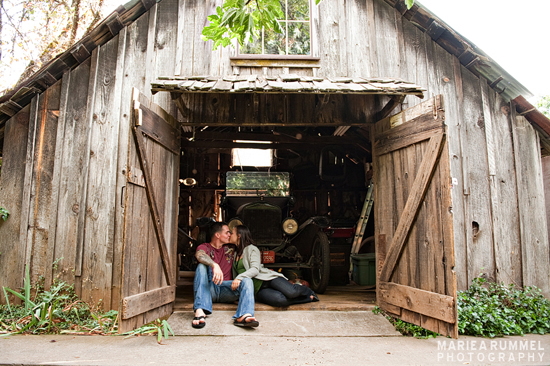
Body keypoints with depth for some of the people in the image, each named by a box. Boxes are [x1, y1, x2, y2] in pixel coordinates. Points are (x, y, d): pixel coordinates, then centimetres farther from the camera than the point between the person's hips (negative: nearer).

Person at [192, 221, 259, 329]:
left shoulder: (230, 248, 22)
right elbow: (200, 255, -19)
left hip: (225, 289, 3)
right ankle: (200, 311, -44)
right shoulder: (205, 247, 7)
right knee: (202, 266, -28)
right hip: (208, 288, -3)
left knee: (247, 281, -23)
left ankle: (243, 316, -53)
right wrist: (215, 265, -39)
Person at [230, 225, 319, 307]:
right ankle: (308, 298, -8)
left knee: (291, 292, -31)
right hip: (258, 289, 3)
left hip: (267, 279, -3)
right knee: (279, 300, -32)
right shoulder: (234, 254, 22)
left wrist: (239, 278, -31)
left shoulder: (251, 248, 2)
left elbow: (255, 269, -15)